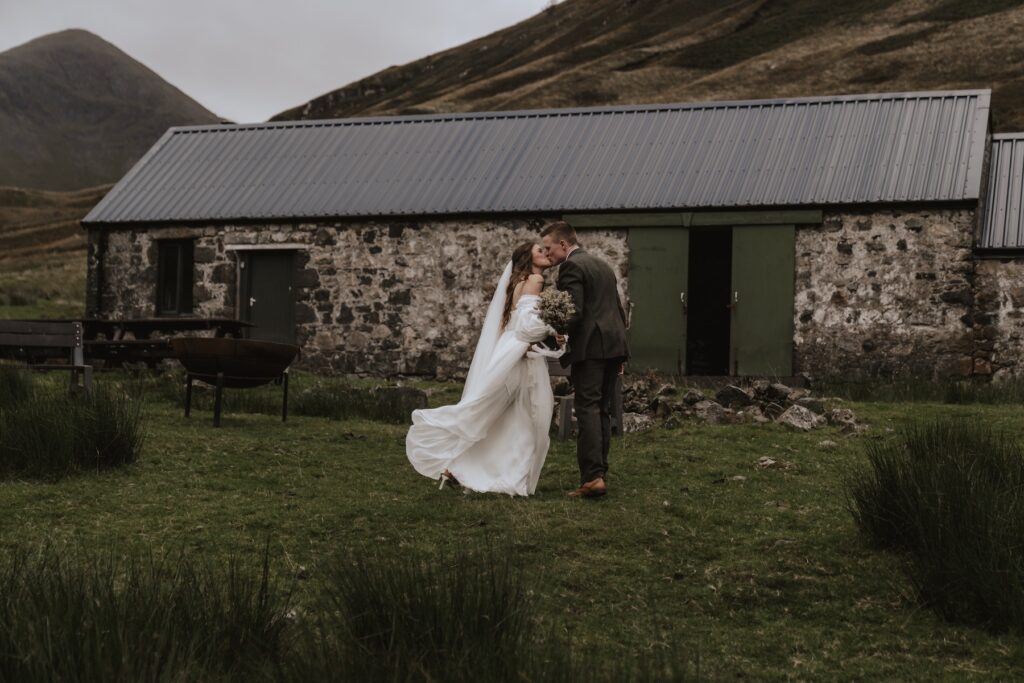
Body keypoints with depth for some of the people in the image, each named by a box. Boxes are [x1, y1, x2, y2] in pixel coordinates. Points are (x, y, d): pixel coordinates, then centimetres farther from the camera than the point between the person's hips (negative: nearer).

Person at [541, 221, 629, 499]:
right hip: (613, 344, 9)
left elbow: (575, 312, -18)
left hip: (590, 347, -9)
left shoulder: (571, 267, -7)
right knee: (603, 411, 11)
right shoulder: (602, 265, 22)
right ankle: (600, 473, 12)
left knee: (588, 410, -10)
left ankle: (592, 477, -16)